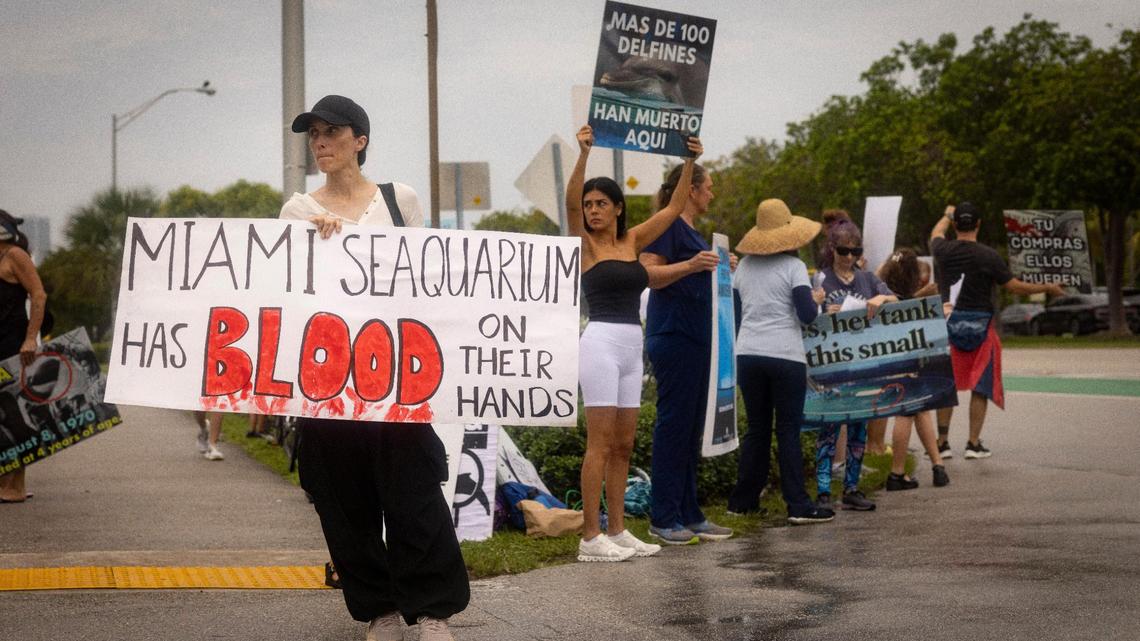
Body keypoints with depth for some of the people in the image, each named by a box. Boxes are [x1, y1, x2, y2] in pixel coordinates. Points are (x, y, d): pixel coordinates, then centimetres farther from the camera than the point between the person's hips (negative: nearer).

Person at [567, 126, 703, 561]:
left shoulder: (633, 241, 13)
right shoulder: (585, 244, -2)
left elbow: (674, 208, 15)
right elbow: (571, 203, -19)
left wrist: (690, 162, 8)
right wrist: (584, 153, -29)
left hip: (632, 346, 7)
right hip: (601, 342, -6)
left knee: (623, 445, 8)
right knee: (600, 444, -8)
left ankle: (617, 531, 14)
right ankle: (591, 538, -8)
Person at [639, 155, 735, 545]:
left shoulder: (691, 231, 21)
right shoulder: (668, 224, -8)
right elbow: (648, 274, -19)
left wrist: (720, 270, 18)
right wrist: (691, 265, -29)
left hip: (696, 337, 10)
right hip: (673, 335, -10)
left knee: (692, 428, 11)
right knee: (673, 424, -8)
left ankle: (689, 515, 16)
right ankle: (663, 518, -5)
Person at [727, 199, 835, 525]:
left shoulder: (744, 266, 10)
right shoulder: (793, 266, -6)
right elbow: (807, 315, -11)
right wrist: (816, 300, 9)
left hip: (747, 354, 5)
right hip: (785, 357, -5)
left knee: (756, 428, 14)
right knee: (788, 431, -1)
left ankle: (743, 500, 18)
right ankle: (798, 506, -2)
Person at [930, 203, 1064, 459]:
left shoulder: (943, 251, -3)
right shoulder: (988, 256, -12)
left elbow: (936, 233, 22)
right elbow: (1015, 287, -6)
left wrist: (947, 215, 42)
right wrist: (1047, 288, 8)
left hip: (948, 323, 3)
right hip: (979, 326, -3)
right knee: (981, 386, 7)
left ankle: (942, 442, 12)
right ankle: (974, 443, 7)